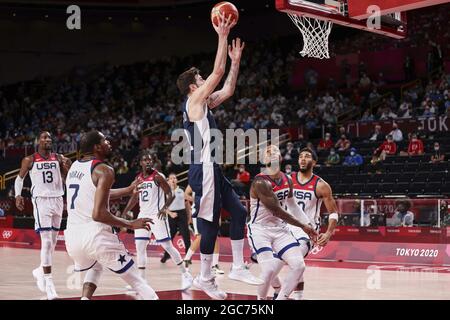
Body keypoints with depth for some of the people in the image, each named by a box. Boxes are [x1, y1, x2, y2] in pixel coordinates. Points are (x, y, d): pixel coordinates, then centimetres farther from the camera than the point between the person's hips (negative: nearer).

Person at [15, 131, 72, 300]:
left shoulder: (59, 158, 6)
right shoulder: (30, 160, 0)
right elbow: (20, 178, 11)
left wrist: (69, 167, -12)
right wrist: (18, 195, -3)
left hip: (57, 200, 4)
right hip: (41, 200, -4)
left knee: (53, 241, 12)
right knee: (47, 241, -14)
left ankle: (40, 271, 33)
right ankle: (48, 282, -12)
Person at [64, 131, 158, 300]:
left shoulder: (74, 167, 14)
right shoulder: (104, 170, -10)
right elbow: (98, 214, -20)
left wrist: (128, 190, 36)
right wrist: (131, 224, -10)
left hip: (72, 237, 7)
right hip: (97, 236, -7)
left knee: (95, 266, 38)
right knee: (138, 282, 3)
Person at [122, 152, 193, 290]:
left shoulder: (158, 176, -10)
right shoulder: (138, 178, 9)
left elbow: (171, 194, -12)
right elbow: (134, 198, 20)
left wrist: (164, 208, -28)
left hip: (157, 215, -6)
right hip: (143, 215, 6)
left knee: (167, 246, -6)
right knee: (140, 247, 2)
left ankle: (185, 274, 6)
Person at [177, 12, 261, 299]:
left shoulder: (204, 103, 17)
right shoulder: (194, 101, -9)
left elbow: (228, 89, 24)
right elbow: (218, 71, -14)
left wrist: (236, 61, 18)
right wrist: (223, 36, -11)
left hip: (212, 170, 10)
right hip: (204, 170, -10)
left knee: (239, 211, 9)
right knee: (210, 223, -5)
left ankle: (238, 267, 11)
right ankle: (205, 278, 3)